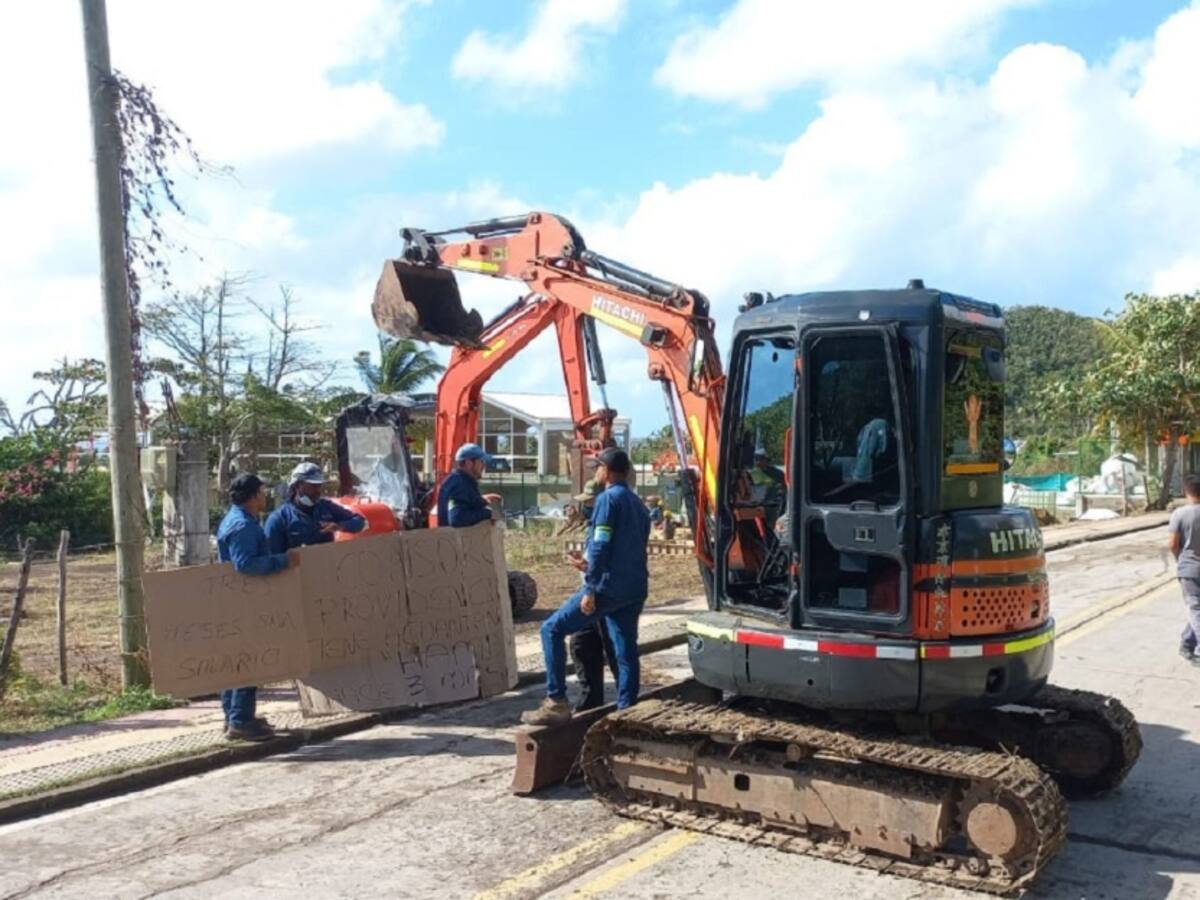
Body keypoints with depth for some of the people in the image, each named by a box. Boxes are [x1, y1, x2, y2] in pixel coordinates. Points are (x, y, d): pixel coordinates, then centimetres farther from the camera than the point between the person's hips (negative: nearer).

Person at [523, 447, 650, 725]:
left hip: (608, 587, -8)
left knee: (552, 630, -1)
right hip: (635, 589, 8)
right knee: (626, 650, 10)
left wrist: (590, 589, -15)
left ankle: (557, 702, -5)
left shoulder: (608, 498, -7)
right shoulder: (638, 504, 18)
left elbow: (601, 546, -15)